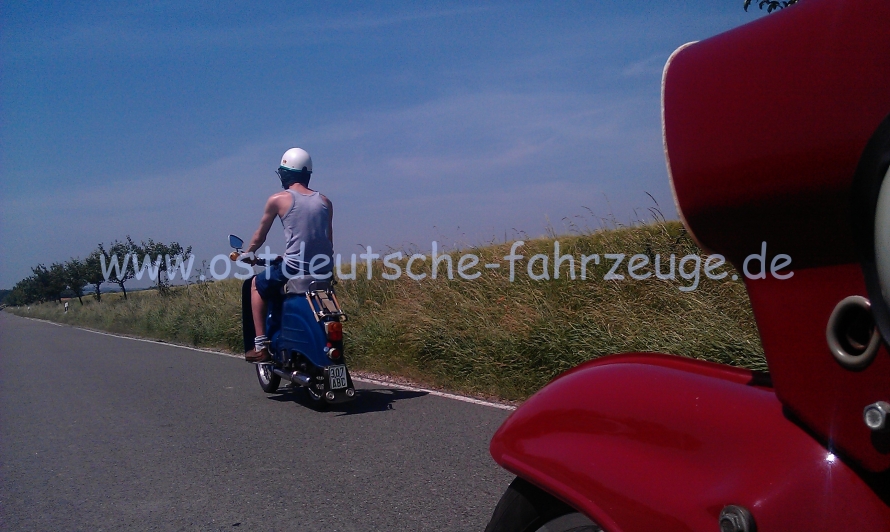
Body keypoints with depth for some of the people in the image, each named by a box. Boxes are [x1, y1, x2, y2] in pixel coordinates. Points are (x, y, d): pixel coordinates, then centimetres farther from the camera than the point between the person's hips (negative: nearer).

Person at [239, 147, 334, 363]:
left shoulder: (277, 199, 2)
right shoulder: (325, 202, 13)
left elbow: (260, 236, 12)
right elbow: (328, 240, 15)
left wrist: (248, 254, 31)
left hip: (294, 267, -5)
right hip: (324, 270, 5)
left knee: (257, 285, 22)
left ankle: (261, 346, 12)